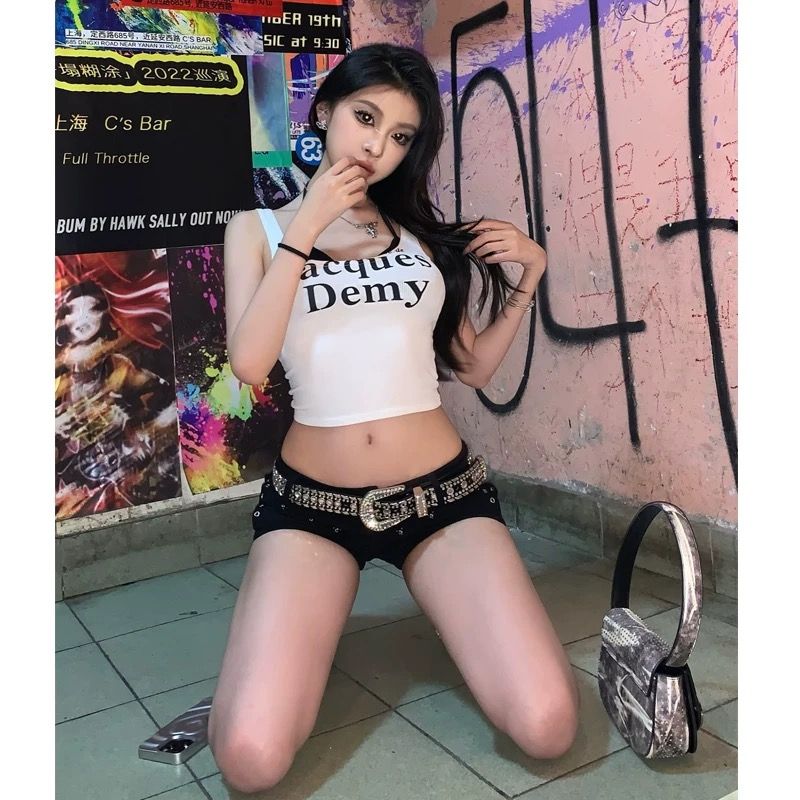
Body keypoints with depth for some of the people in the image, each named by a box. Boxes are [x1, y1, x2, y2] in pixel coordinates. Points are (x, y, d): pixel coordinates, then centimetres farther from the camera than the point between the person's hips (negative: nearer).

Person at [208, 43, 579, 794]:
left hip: (444, 491, 1)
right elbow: (250, 362, -11)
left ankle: (441, 601, 11)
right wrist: (305, 229, -11)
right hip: (311, 500, 0)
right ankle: (307, 627, 11)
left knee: (546, 727, -17)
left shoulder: (422, 226, 11)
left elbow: (475, 367, 13)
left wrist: (529, 273, 2)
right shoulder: (259, 228, 7)